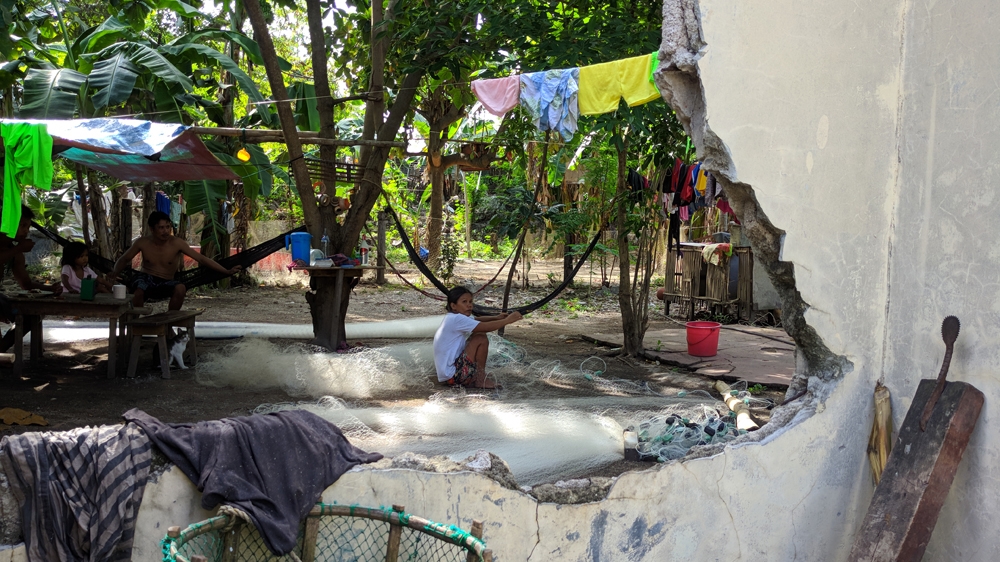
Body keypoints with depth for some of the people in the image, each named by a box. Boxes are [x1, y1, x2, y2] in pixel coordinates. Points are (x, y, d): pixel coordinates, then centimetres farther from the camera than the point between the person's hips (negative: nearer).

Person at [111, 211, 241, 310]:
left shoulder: (177, 244, -12)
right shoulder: (143, 242, -6)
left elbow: (202, 258, -14)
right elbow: (124, 259, 10)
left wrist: (226, 271, -21)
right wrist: (116, 272, -12)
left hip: (164, 284, 0)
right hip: (145, 278, 0)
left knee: (180, 288, -34)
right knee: (139, 291, -37)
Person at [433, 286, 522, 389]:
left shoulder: (453, 318, 10)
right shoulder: (456, 319, -19)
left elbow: (478, 320, 18)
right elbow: (486, 327, -23)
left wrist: (497, 318, 2)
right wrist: (507, 320, -12)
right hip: (451, 375, -10)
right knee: (481, 339, -14)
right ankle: (480, 379, -1)